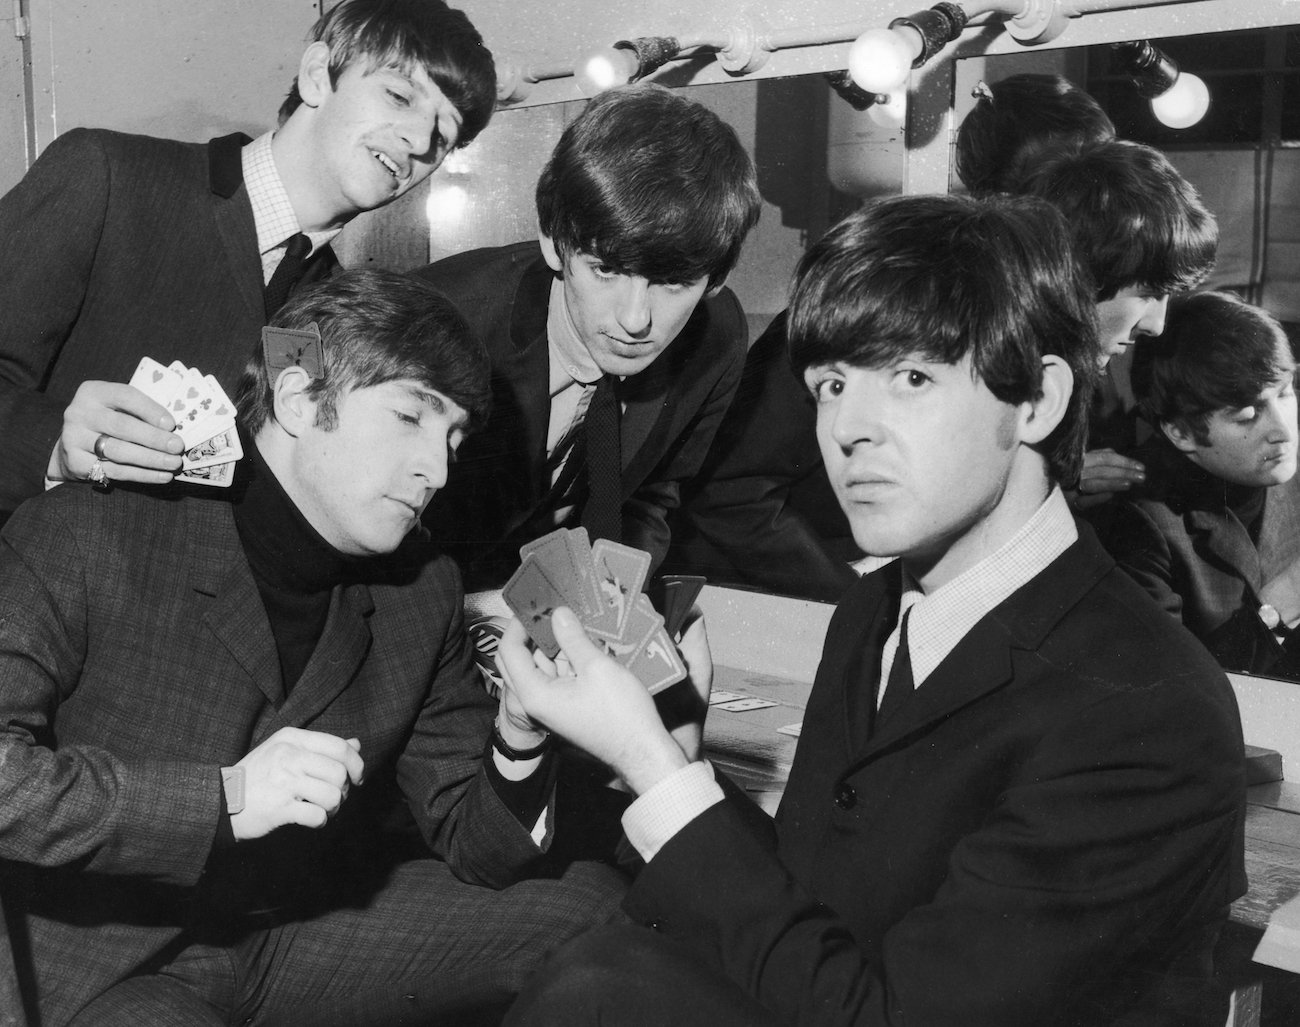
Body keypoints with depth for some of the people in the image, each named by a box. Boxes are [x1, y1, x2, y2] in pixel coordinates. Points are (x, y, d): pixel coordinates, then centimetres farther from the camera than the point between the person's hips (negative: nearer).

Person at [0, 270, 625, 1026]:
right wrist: (223, 799, -29)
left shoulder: (422, 590, 2)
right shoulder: (85, 534, -15)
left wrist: (518, 740, -17)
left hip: (305, 935, 6)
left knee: (601, 906, -5)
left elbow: (474, 850, 4)